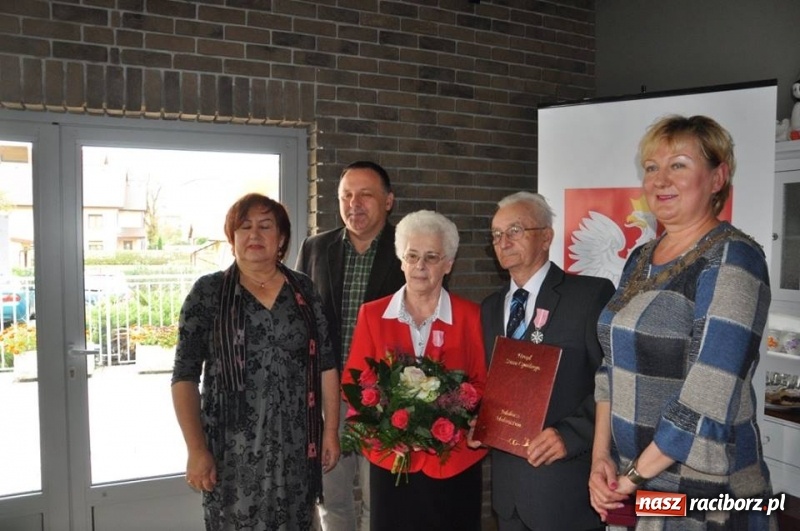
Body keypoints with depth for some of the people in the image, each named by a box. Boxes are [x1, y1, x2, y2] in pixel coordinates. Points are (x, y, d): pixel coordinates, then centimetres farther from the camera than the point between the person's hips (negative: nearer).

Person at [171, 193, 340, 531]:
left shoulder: (304, 290, 4)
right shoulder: (208, 292, -3)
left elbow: (326, 365, 6)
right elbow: (185, 376, -4)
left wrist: (331, 431, 3)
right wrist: (196, 449, -9)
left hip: (296, 446, 2)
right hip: (233, 447, -2)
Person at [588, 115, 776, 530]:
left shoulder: (731, 259, -15)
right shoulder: (640, 258, 6)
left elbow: (707, 397, -22)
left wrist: (635, 474, -14)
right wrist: (601, 457, -1)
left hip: (703, 494, -6)